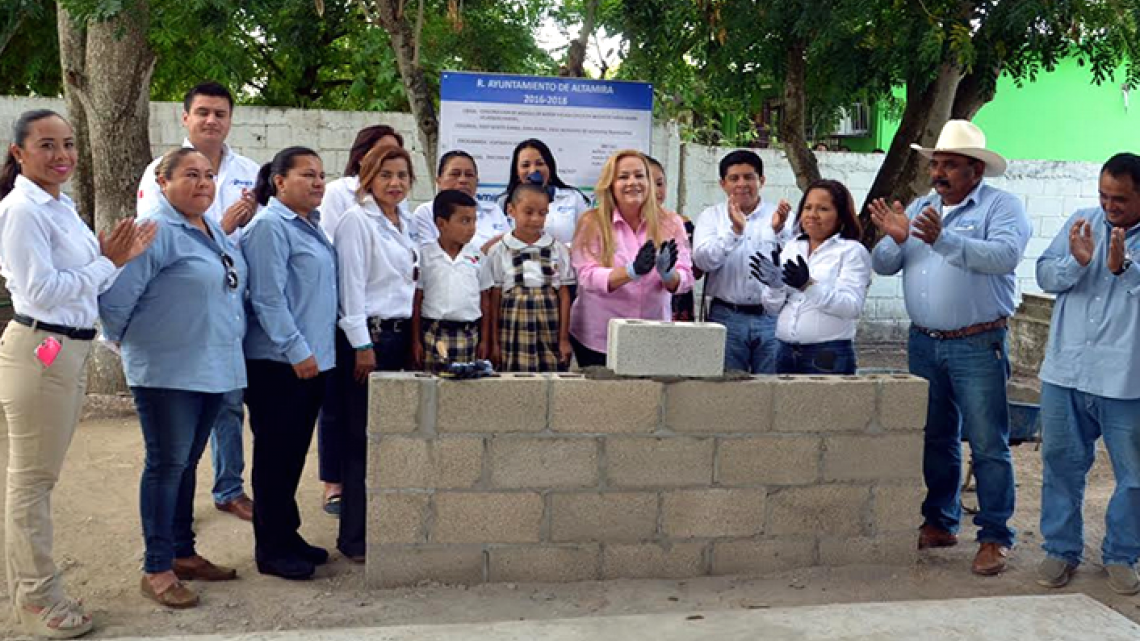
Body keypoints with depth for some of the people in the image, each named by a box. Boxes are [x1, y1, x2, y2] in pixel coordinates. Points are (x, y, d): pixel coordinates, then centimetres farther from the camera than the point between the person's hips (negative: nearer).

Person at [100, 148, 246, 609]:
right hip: (167, 372, -8)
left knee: (187, 463, 15)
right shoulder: (157, 233, -14)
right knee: (166, 464, -1)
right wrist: (125, 343, -3)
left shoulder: (215, 231, 13)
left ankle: (183, 553, 26)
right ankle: (156, 570, 8)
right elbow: (115, 298, -16)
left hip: (214, 369, 8)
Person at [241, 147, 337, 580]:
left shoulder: (311, 226, 16)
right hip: (279, 363, -9)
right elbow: (267, 298, -18)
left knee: (295, 451, 15)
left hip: (312, 358, 9)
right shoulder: (269, 227, -12)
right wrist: (297, 350, -19)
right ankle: (271, 550, 10)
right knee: (275, 454, 0)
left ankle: (287, 535, 26)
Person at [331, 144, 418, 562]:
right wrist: (362, 346, -15)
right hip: (365, 337, -7)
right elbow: (351, 286, -12)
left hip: (399, 335, 7)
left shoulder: (404, 223, 16)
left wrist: (412, 338, 16)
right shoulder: (356, 220, -7)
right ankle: (354, 538, 5)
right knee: (361, 438, -3)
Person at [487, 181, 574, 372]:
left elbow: (564, 295, 6)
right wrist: (494, 342, 2)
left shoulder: (558, 250, 5)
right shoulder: (499, 251, 3)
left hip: (550, 333, 1)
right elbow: (494, 298, 4)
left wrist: (564, 339, 2)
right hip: (514, 333, -1)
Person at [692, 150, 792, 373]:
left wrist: (779, 230, -23)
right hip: (726, 317, 0)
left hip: (771, 318, 1)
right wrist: (734, 229, -23)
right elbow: (703, 260, -10)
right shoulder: (711, 216, 6)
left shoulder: (779, 216, 7)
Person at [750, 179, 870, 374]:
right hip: (786, 351, 4)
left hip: (829, 355, -4)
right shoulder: (792, 247, 12)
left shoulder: (852, 251, -2)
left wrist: (809, 286, -26)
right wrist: (775, 285, -11)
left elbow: (853, 307, -15)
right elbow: (772, 305, 10)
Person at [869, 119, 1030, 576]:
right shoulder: (919, 208, 11)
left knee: (988, 444, -1)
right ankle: (939, 523, 27)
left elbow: (1004, 255, -24)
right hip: (924, 344, 6)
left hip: (977, 346, -5)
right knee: (935, 439, 15)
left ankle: (995, 537, 9)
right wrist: (895, 240, -16)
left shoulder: (1002, 206, -5)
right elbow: (882, 266, 6)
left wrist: (944, 238, -33)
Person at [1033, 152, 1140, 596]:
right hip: (1066, 372, 3)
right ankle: (1062, 548, 25)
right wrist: (1076, 262, -15)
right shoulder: (1083, 223, 7)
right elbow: (1044, 274, 3)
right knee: (1061, 463, 11)